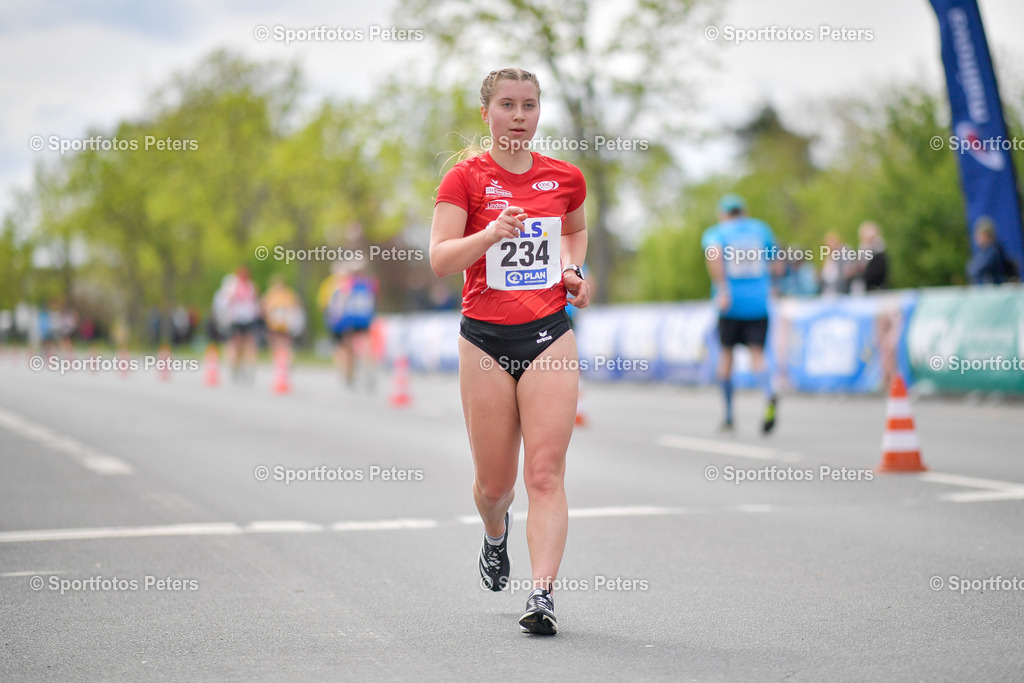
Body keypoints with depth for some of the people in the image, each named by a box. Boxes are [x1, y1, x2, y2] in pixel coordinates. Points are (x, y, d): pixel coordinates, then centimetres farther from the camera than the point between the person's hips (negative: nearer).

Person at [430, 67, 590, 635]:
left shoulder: (565, 177, 6)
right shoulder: (466, 177, -3)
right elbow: (439, 261, -12)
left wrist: (572, 267, 8)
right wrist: (494, 233, -27)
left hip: (549, 334, 1)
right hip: (485, 338, -1)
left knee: (545, 473, -9)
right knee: (494, 481, 8)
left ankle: (542, 595, -11)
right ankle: (496, 534, 43)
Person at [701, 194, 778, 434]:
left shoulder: (715, 233, 4)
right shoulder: (761, 229, 13)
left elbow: (714, 254, -18)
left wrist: (722, 290, -24)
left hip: (730, 303, -1)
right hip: (759, 303, 1)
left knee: (726, 353, 12)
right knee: (757, 354, -3)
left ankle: (728, 416, 16)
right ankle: (769, 394, -35)